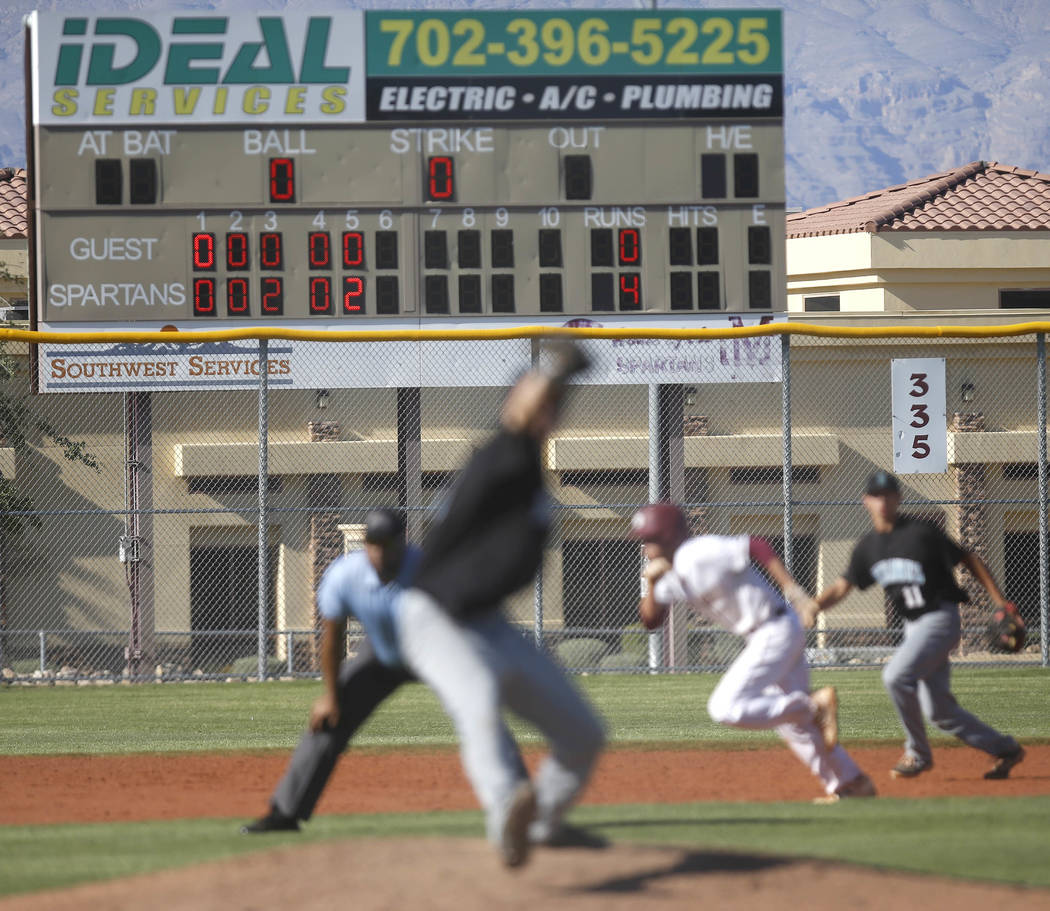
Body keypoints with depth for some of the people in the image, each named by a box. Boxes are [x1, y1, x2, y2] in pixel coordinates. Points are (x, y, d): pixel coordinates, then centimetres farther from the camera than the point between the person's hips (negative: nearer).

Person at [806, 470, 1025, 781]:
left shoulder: (921, 532, -12)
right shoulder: (868, 546, 6)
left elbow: (969, 559, -6)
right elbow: (843, 586, 8)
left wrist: (1000, 602, -10)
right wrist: (816, 604, -13)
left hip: (941, 618, -8)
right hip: (913, 625, 8)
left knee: (896, 675, -24)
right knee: (938, 710, 8)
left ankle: (918, 752, -7)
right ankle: (1004, 749, 24)